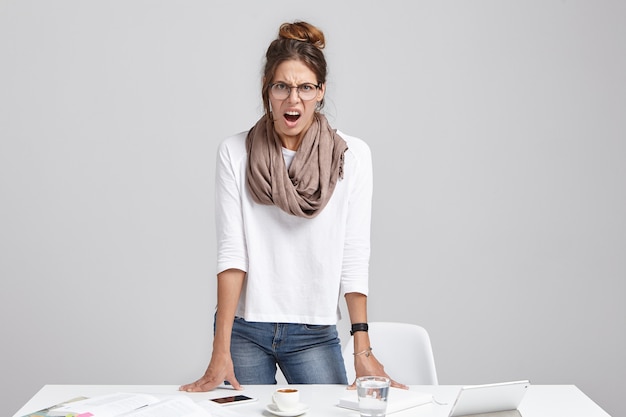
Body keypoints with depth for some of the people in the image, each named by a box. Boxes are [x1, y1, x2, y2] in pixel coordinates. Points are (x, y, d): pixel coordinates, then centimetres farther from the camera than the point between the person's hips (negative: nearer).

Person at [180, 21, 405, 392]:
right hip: (244, 329, 0)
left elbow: (354, 256, -7)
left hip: (315, 333, 0)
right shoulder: (235, 153, -5)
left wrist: (363, 349, -11)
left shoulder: (352, 155, -5)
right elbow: (231, 251, -9)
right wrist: (221, 351, -13)